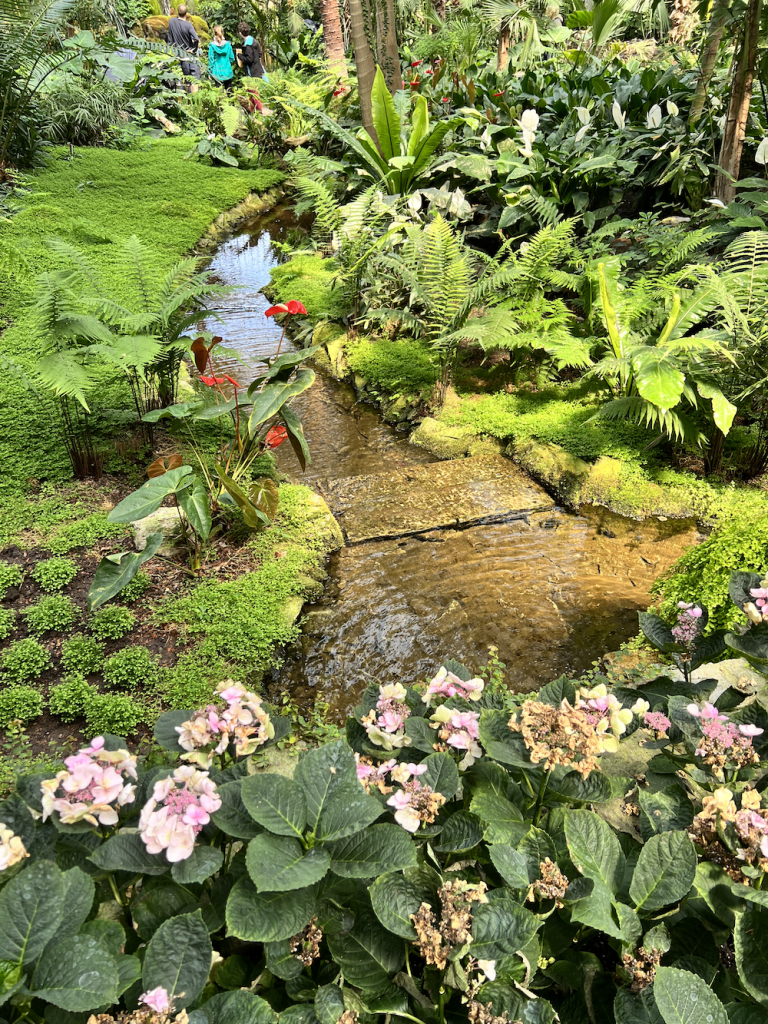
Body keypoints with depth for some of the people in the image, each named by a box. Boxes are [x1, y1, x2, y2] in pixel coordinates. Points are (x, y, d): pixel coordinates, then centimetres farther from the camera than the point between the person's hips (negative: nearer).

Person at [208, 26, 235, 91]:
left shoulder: (212, 45, -8)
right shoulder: (227, 44, -3)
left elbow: (211, 60, -5)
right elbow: (232, 58, 4)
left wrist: (210, 72, 4)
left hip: (217, 73, -2)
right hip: (227, 72, 2)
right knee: (229, 90, 11)